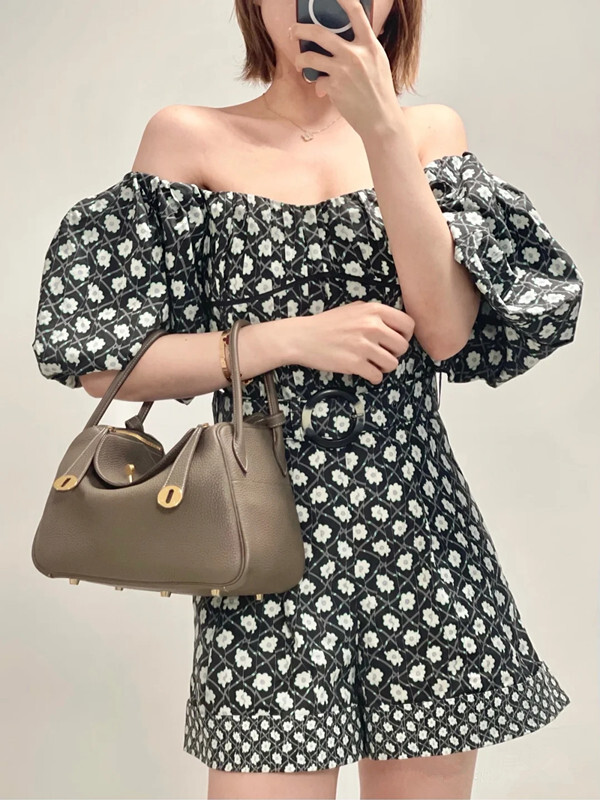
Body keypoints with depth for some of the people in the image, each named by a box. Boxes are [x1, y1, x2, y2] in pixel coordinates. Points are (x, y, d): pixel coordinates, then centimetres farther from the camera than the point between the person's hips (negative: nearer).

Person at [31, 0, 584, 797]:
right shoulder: (188, 136, 2)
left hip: (421, 532, 2)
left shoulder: (431, 130, 8)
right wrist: (293, 338, -12)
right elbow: (104, 363, -3)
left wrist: (380, 128, -14)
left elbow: (446, 327, -8)